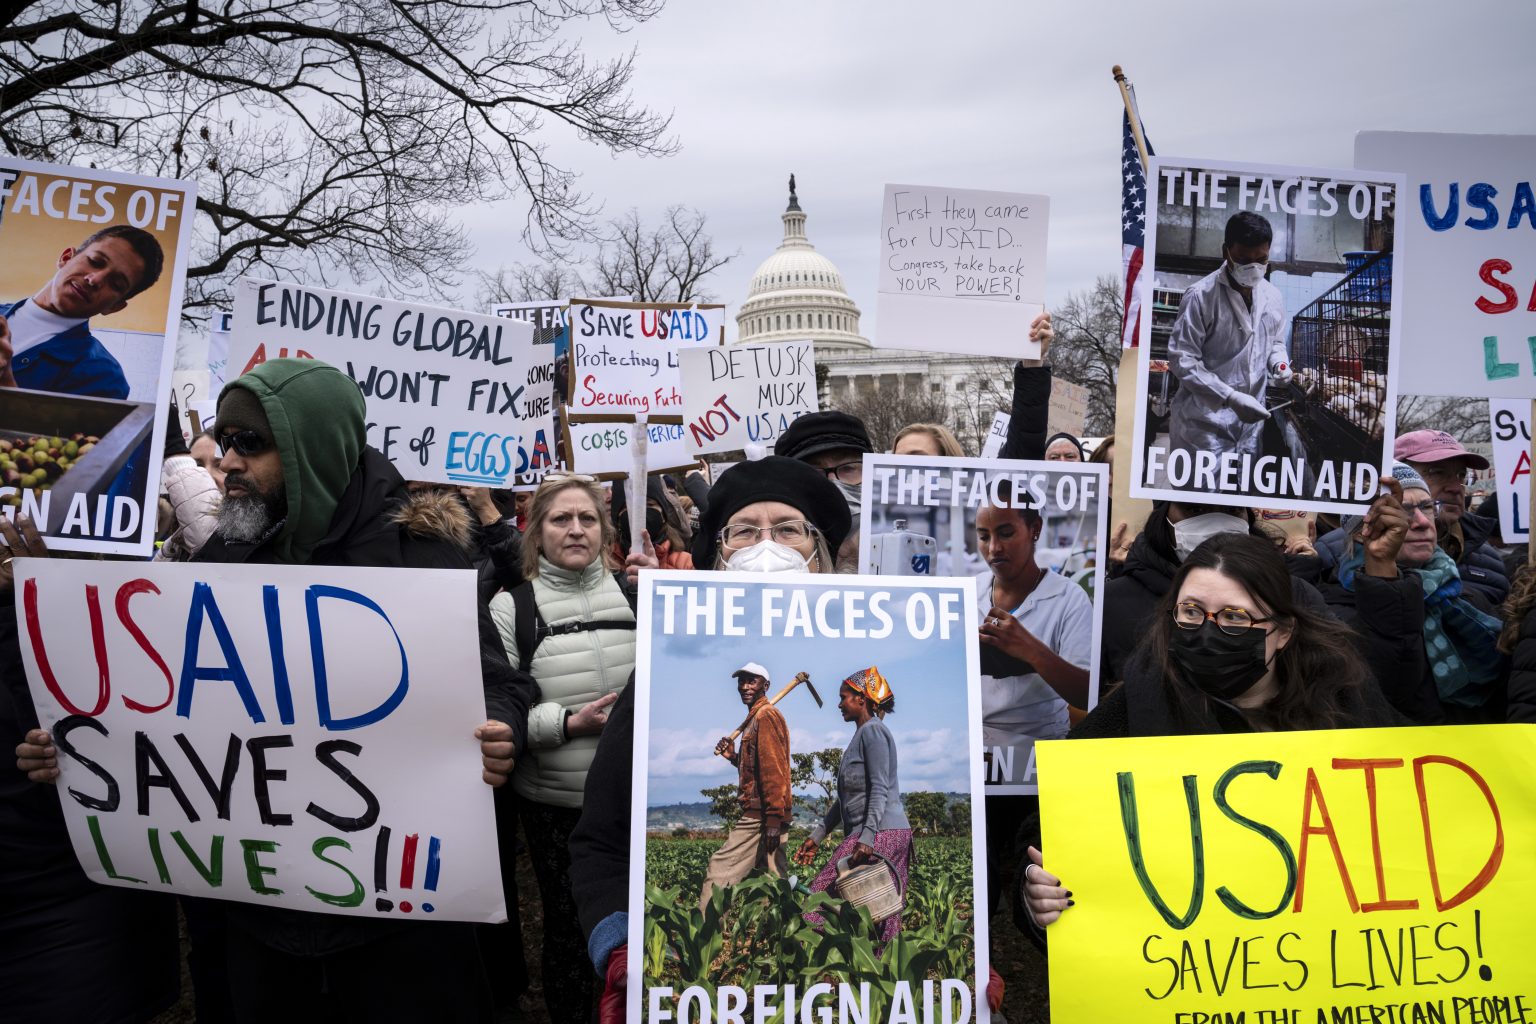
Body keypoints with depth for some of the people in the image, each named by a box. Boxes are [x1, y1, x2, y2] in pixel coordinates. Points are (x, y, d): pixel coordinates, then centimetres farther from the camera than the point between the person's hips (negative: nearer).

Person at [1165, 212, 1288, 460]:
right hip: (1204, 423, -6)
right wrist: (1232, 397, -22)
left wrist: (1279, 363, -2)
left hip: (1250, 422, 6)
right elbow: (1182, 360, -16)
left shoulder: (1273, 296, 6)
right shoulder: (1201, 296, -14)